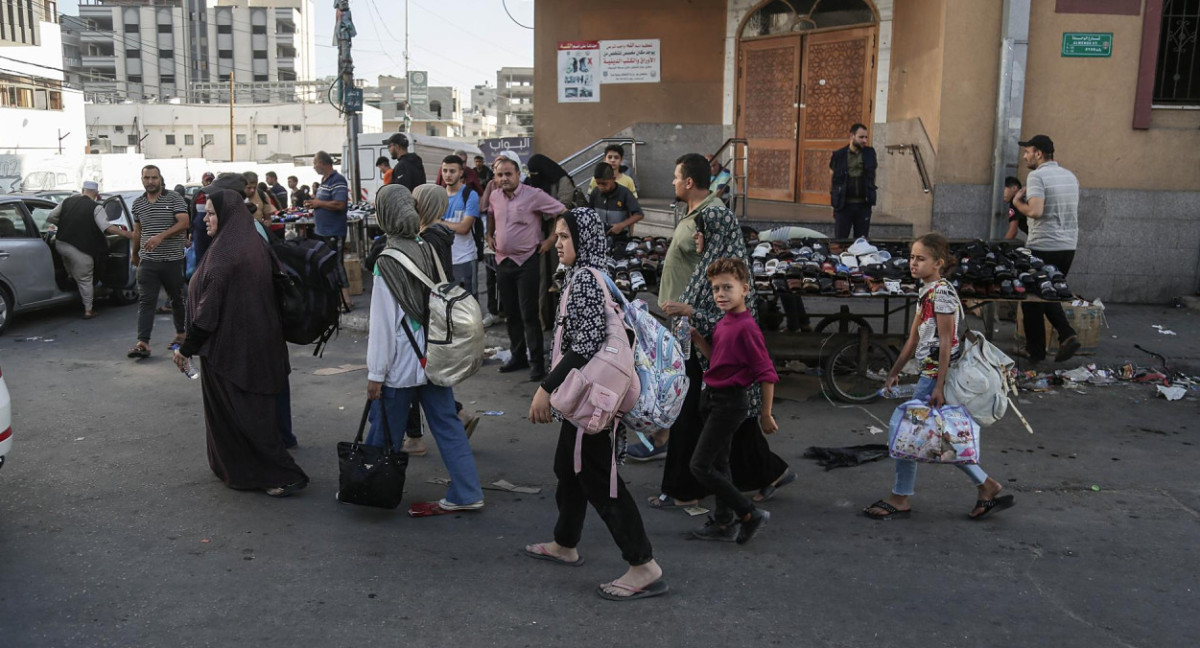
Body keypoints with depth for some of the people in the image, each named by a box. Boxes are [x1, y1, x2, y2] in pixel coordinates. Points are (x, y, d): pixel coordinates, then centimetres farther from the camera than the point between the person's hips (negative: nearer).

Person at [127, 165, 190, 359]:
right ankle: (143, 343, -12)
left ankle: (181, 333, 30)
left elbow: (184, 223, -15)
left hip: (173, 259, -2)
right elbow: (137, 230, 21)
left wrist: (161, 236, -26)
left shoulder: (174, 199, -3)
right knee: (145, 301, -7)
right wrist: (135, 254, 26)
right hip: (148, 261, 2)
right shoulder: (138, 203, 10)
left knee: (177, 298, 12)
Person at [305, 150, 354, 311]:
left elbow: (339, 204, -26)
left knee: (336, 266, -5)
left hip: (334, 233, -10)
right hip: (321, 231, 10)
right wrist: (313, 205, 5)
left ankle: (346, 301, 1)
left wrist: (318, 203, -16)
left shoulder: (338, 180, -16)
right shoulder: (324, 180, 14)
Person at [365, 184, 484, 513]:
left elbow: (383, 324, -15)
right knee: (447, 423, 10)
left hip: (400, 365, -6)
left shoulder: (387, 263, -16)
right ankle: (466, 493, 13)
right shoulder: (428, 250, 2)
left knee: (384, 434, 9)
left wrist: (375, 374, -8)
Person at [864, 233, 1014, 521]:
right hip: (929, 374, 10)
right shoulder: (927, 292, 13)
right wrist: (894, 373, 19)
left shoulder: (941, 293, -15)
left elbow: (946, 342, -18)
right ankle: (987, 487, 23)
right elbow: (914, 339, 18)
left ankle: (900, 499, 10)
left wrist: (939, 386, -19)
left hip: (938, 374, -10)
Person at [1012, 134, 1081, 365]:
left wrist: (1017, 202, -7)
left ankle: (1035, 351, 12)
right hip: (1068, 246, 8)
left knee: (1032, 299, 6)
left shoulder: (1037, 176, -12)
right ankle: (1067, 336, 2)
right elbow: (1069, 211, 20)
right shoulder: (1070, 176, 13)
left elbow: (1035, 211, -24)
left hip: (1042, 248, -7)